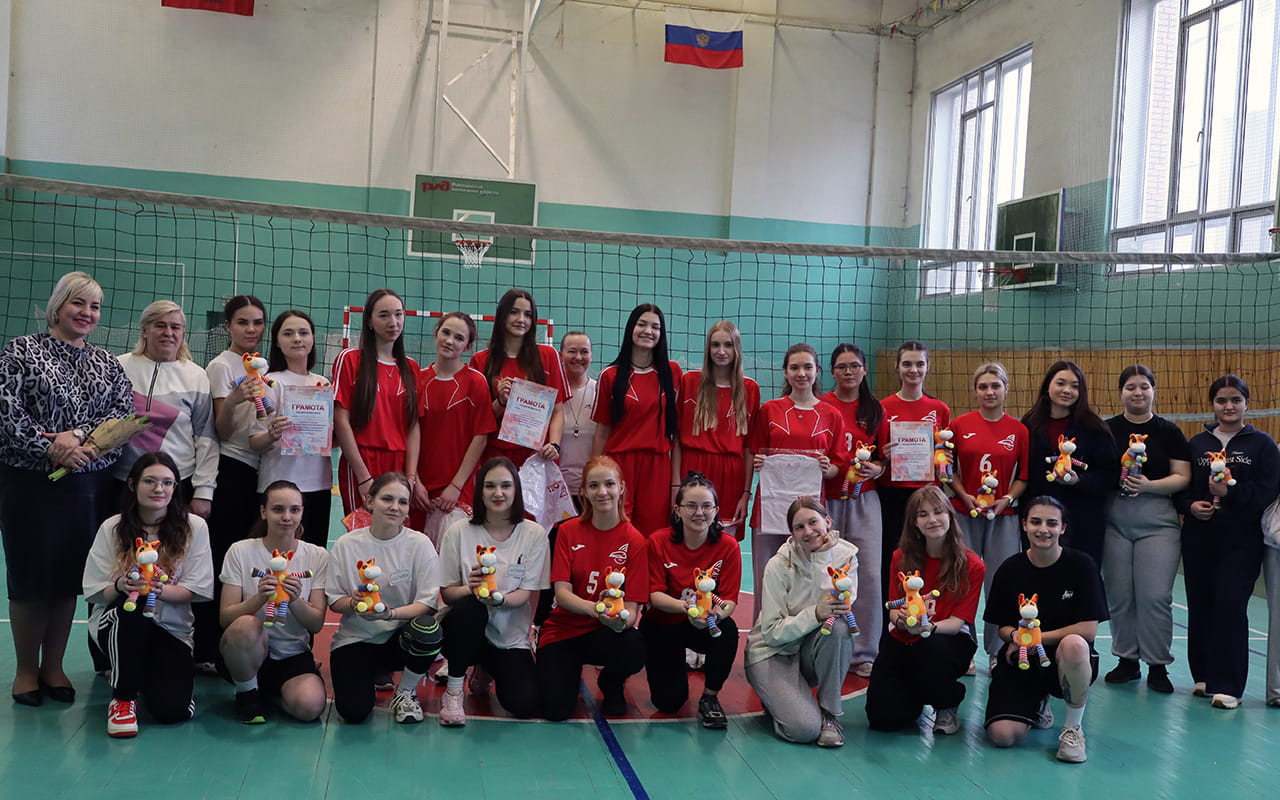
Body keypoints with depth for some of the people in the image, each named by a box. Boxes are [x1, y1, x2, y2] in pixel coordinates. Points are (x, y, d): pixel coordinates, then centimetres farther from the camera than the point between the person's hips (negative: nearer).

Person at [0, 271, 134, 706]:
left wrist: (78, 434, -16)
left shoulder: (107, 363, 11)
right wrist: (53, 451, -18)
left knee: (69, 576, 8)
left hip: (89, 485, 3)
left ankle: (53, 666, 22)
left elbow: (125, 412, -1)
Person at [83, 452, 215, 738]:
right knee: (132, 603, -37)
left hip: (171, 629, 0)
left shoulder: (194, 527, -3)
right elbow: (96, 593, -3)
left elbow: (194, 591, -7)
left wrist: (158, 588, -28)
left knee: (173, 709, -21)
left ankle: (137, 674, 18)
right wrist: (120, 586, -27)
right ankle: (122, 697, -14)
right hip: (115, 625, 0)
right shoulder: (112, 529, -2)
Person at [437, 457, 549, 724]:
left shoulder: (534, 534, -4)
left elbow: (527, 593, -5)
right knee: (469, 605, -36)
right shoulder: (459, 532, -5)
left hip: (511, 635, 2)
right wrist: (469, 589, -29)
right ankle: (453, 691, -13)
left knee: (526, 705, -19)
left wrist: (499, 598, -28)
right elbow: (446, 592, -5)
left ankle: (486, 670, 18)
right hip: (465, 628, -1)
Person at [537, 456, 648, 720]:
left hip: (608, 631, 0)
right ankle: (572, 673, 17)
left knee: (635, 652, -35)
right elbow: (561, 592, -12)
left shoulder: (635, 541, -7)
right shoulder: (569, 531, -5)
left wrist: (622, 619, -35)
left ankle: (612, 683, 4)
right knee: (556, 709, -21)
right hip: (564, 628, 0)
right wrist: (592, 607, -34)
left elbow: (632, 605, -10)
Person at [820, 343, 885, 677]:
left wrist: (878, 468, -6)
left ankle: (864, 653, 8)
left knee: (870, 575, -4)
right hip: (826, 499, -2)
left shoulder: (875, 409, 9)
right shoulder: (819, 406, 2)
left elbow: (886, 456, 14)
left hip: (864, 500, 2)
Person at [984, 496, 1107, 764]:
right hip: (1022, 660, 2)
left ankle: (1073, 728, -12)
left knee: (1074, 644, -39)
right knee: (1003, 735, -19)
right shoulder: (1010, 570, -1)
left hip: (1066, 661, -2)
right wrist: (1016, 636, -17)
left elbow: (1089, 630, -12)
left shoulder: (1081, 565, -8)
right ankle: (1037, 703, 20)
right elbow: (1003, 626, 7)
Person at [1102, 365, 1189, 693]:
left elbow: (1183, 477, -1)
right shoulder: (1107, 429, 5)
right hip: (1113, 519, 2)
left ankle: (1158, 666, 9)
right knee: (1119, 595, 6)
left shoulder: (1168, 432, 3)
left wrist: (1148, 485, -17)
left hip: (1157, 521, -1)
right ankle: (1127, 659, 21)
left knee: (1155, 595, -4)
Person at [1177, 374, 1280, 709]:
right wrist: (1190, 505, -9)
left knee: (1230, 606, -9)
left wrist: (1230, 492, -19)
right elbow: (1180, 488, 11)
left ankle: (1228, 685, -2)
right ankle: (1204, 675, 20)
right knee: (1200, 606, 5)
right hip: (1199, 537, 3)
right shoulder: (1197, 443, 11)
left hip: (1242, 540, -3)